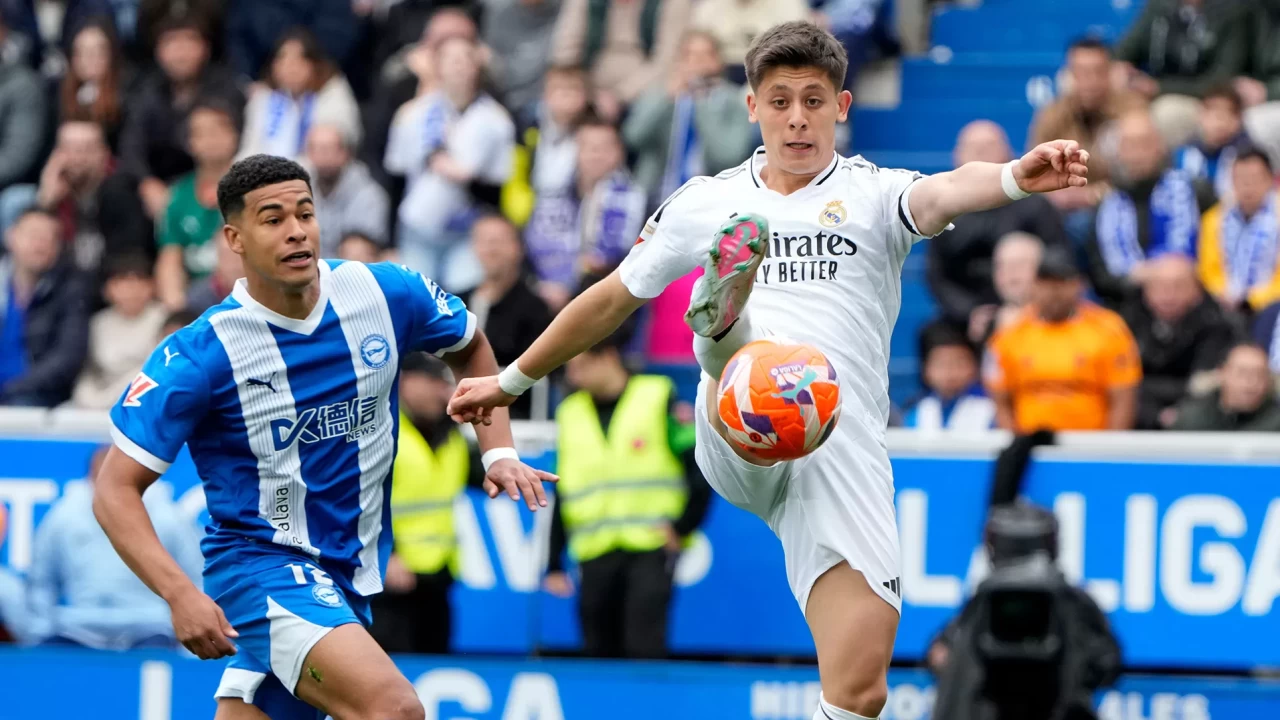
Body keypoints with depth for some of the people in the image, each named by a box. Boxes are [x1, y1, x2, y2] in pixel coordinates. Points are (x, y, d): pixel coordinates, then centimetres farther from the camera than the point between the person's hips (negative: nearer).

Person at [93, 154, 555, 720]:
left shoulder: (388, 294, -4)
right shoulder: (201, 354, -16)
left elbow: (469, 348, 19)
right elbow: (116, 490, -13)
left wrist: (498, 452, 5)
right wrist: (181, 594, -27)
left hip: (345, 580, 5)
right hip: (259, 563, -5)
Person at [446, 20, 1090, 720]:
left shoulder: (875, 195, 13)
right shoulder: (706, 203, 20)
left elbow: (946, 191, -11)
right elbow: (612, 299, 33)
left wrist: (1016, 177, -35)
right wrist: (512, 380, 40)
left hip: (843, 447, 0)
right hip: (734, 443, 0)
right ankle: (720, 319, -72)